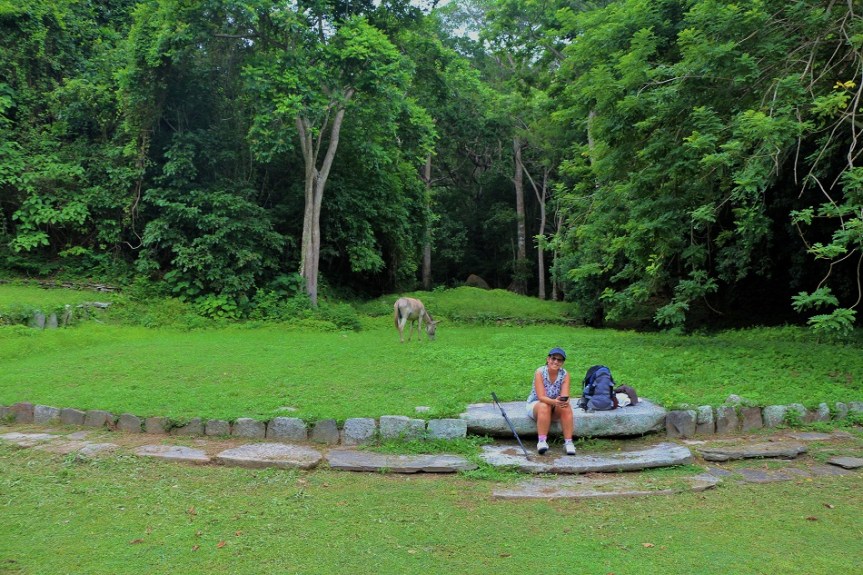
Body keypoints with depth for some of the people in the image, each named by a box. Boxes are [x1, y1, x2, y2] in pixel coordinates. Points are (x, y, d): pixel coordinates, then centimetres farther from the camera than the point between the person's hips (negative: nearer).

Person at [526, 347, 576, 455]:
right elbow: (541, 397, -27)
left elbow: (565, 396, -20)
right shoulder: (540, 372, -19)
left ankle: (568, 442, -25)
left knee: (566, 407, -28)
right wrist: (554, 401, -46)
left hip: (556, 406, 3)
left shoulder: (565, 375, -11)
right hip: (536, 404, -3)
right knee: (544, 407, -35)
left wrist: (564, 401, -44)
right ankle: (542, 441, -33)